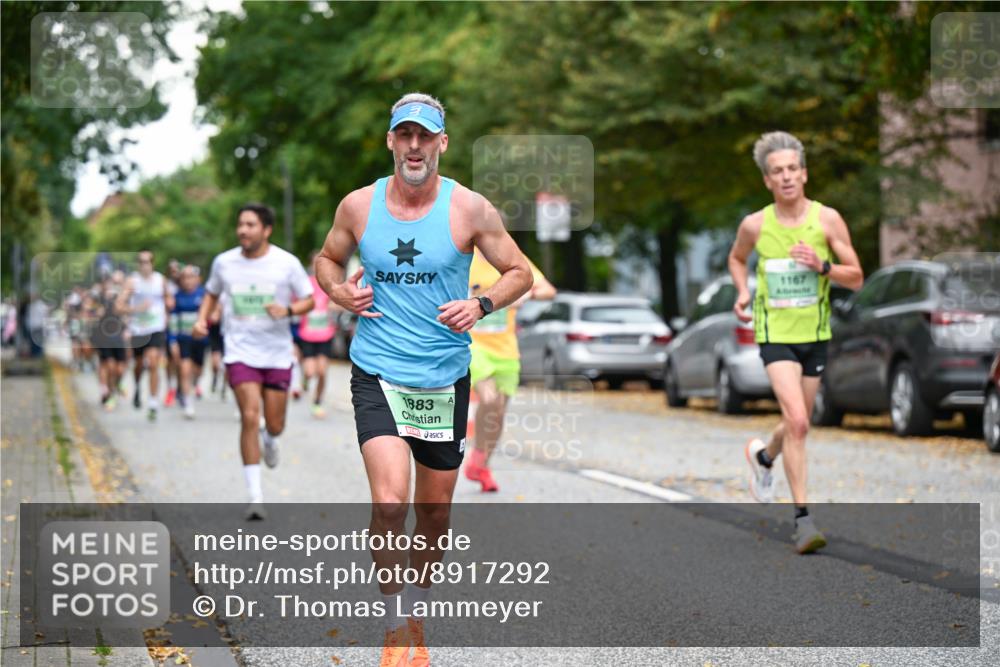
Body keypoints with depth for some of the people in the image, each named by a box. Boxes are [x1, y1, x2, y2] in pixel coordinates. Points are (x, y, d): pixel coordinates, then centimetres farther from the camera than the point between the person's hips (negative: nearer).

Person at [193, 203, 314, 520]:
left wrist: (288, 310, -19)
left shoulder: (287, 263, -6)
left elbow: (309, 301, 1)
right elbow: (212, 293, 17)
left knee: (274, 425, 6)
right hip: (240, 352, 0)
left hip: (277, 354, 0)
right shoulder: (223, 262, 0)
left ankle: (270, 439, 48)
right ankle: (255, 497, -11)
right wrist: (201, 319, -1)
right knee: (249, 417, -15)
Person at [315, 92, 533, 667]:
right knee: (390, 502, -19)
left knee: (435, 511, 10)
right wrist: (339, 289, -5)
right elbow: (328, 258, 17)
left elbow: (520, 273, 3)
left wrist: (482, 305, -16)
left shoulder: (469, 208, -5)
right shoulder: (358, 206, -1)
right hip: (377, 375, -1)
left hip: (445, 379, 1)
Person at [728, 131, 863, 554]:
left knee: (798, 424, 15)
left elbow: (856, 278, -4)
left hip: (815, 334, 3)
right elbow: (737, 258, 18)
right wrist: (742, 293, 0)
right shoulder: (754, 225, -5)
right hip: (775, 333, -2)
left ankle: (763, 456, 50)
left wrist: (822, 266, -22)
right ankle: (802, 517, -14)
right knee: (797, 421, -19)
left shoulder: (827, 219, -6)